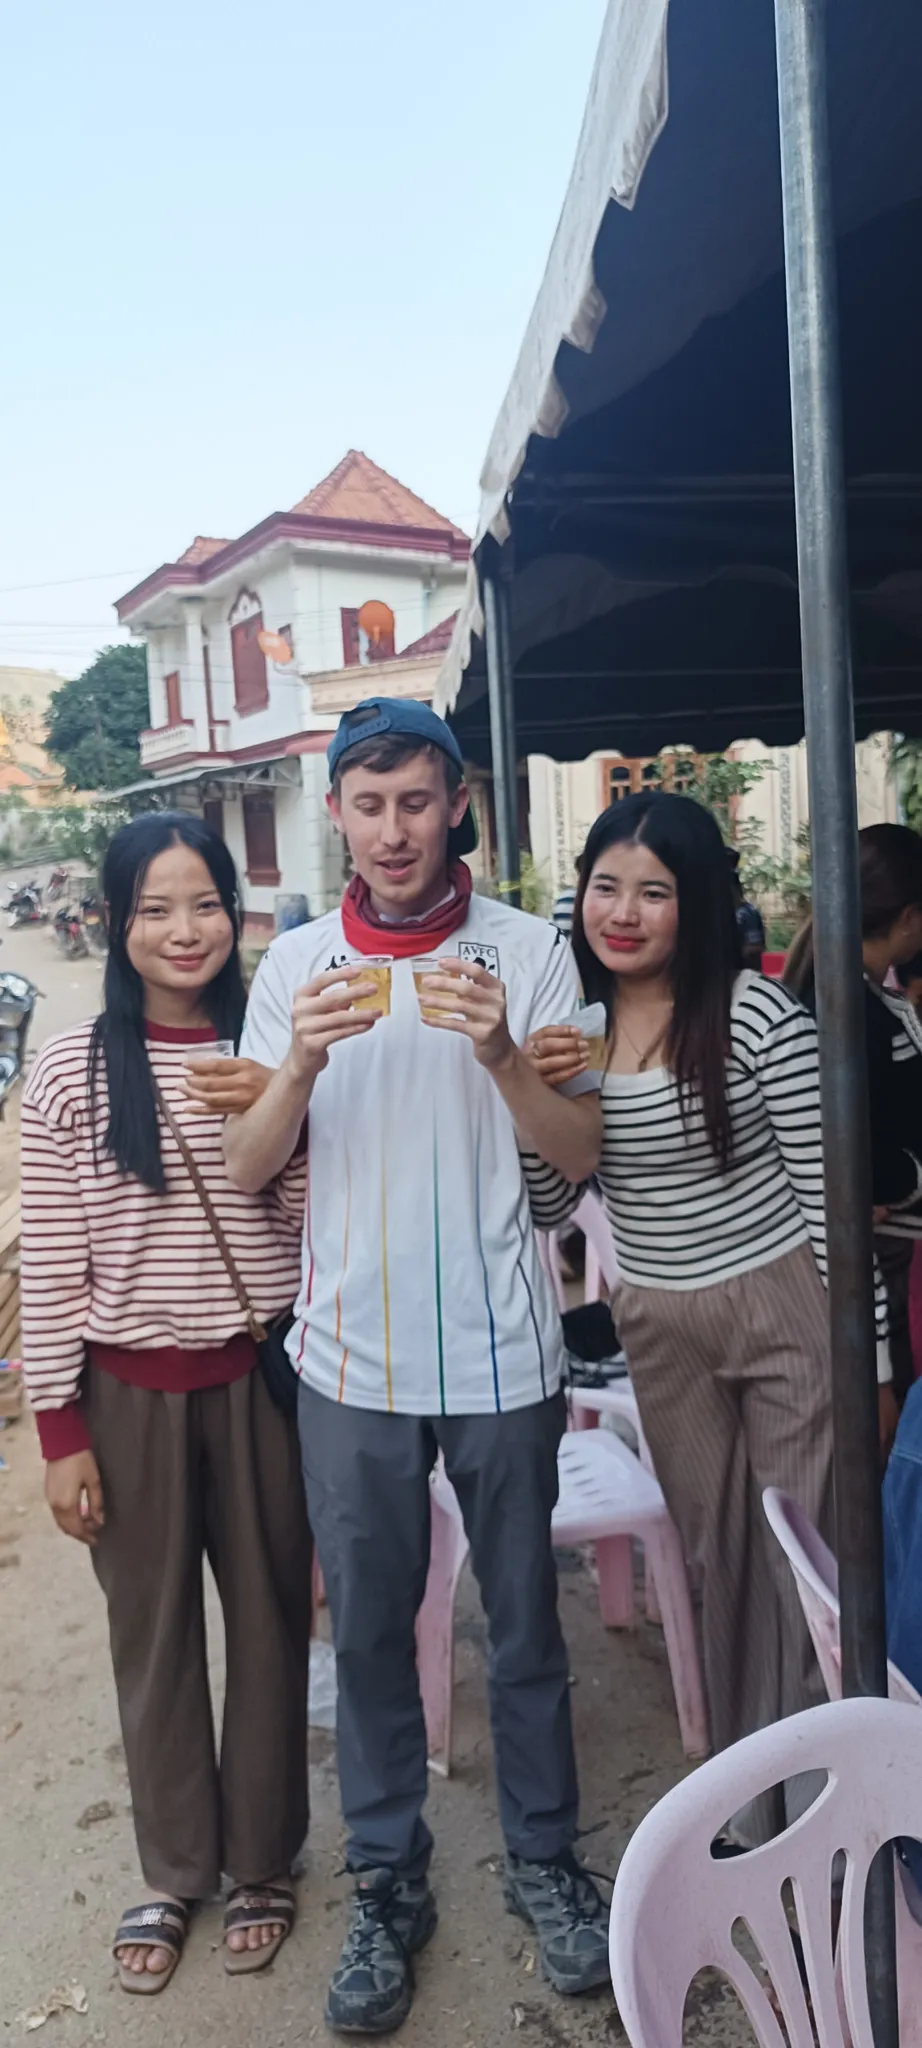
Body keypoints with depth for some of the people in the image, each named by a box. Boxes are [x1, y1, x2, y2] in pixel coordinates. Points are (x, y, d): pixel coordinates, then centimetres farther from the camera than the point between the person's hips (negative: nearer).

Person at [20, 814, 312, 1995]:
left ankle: (261, 1860, 39)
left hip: (260, 1376, 1)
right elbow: (50, 1266, -4)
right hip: (130, 1389, -1)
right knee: (153, 1632, 16)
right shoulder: (73, 1070, -7)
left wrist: (276, 1118, -13)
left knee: (269, 1619, 15)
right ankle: (173, 1871, 39)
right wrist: (59, 1429, -4)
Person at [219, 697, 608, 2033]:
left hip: (499, 1353, -1)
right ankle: (389, 1883, 34)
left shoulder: (527, 950, -4)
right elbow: (247, 1169, -2)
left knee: (523, 1619, 14)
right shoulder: (297, 966, 1)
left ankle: (545, 1860, 36)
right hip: (352, 1354, 1)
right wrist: (303, 1065, -22)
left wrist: (500, 1055, -23)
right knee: (369, 1626, 14)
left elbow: (581, 1153, -4)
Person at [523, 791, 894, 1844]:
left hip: (785, 1311, -4)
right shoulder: (566, 1025, 1)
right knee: (717, 1564, 16)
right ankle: (748, 1803, 33)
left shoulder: (756, 1013, -13)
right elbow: (544, 1209, 3)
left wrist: (864, 1355, -8)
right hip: (659, 1328, 5)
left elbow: (825, 1191, -10)